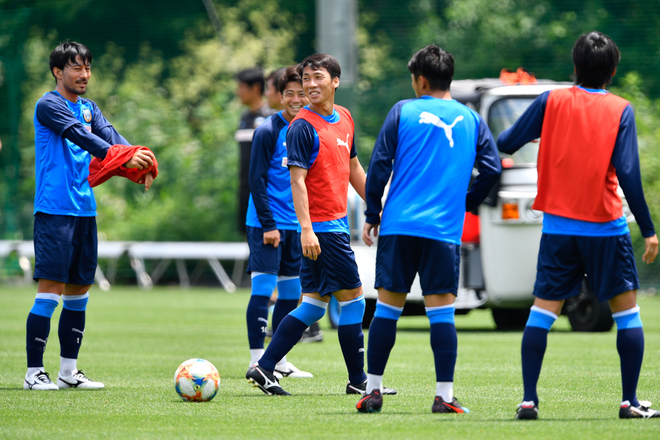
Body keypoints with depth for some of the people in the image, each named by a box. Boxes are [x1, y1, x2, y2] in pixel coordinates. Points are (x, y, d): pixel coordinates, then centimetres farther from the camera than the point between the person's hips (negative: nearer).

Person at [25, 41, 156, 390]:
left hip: (84, 210, 8)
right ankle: (34, 372, -6)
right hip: (54, 209, -8)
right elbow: (81, 136, -20)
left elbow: (109, 135, 1)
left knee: (79, 289, 9)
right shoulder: (48, 105, -7)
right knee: (51, 287, -10)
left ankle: (68, 370, 16)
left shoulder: (88, 108, 16)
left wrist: (137, 156, -19)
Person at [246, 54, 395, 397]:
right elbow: (297, 180, -16)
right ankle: (358, 380, 7)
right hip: (322, 227, -8)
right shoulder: (303, 127, -12)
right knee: (352, 298, -3)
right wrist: (306, 229, -24)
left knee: (313, 303, 8)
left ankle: (264, 368, 9)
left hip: (337, 224, 8)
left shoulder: (344, 118, 13)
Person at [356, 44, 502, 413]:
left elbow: (380, 165, 2)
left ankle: (373, 390, 8)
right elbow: (492, 169, 4)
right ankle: (445, 395, -6)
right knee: (442, 310, 0)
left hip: (398, 227, 0)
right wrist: (467, 203, 19)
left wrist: (372, 215, 10)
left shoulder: (403, 111, 4)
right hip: (444, 230, 0)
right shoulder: (471, 120, 9)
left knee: (387, 305, 6)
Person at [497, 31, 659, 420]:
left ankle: (529, 399, -1)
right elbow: (628, 174, -11)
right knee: (627, 311, 9)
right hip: (606, 227, -2)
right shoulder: (620, 110, -4)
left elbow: (507, 143, 2)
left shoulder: (551, 102, 0)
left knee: (543, 311, 5)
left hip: (558, 226, 2)